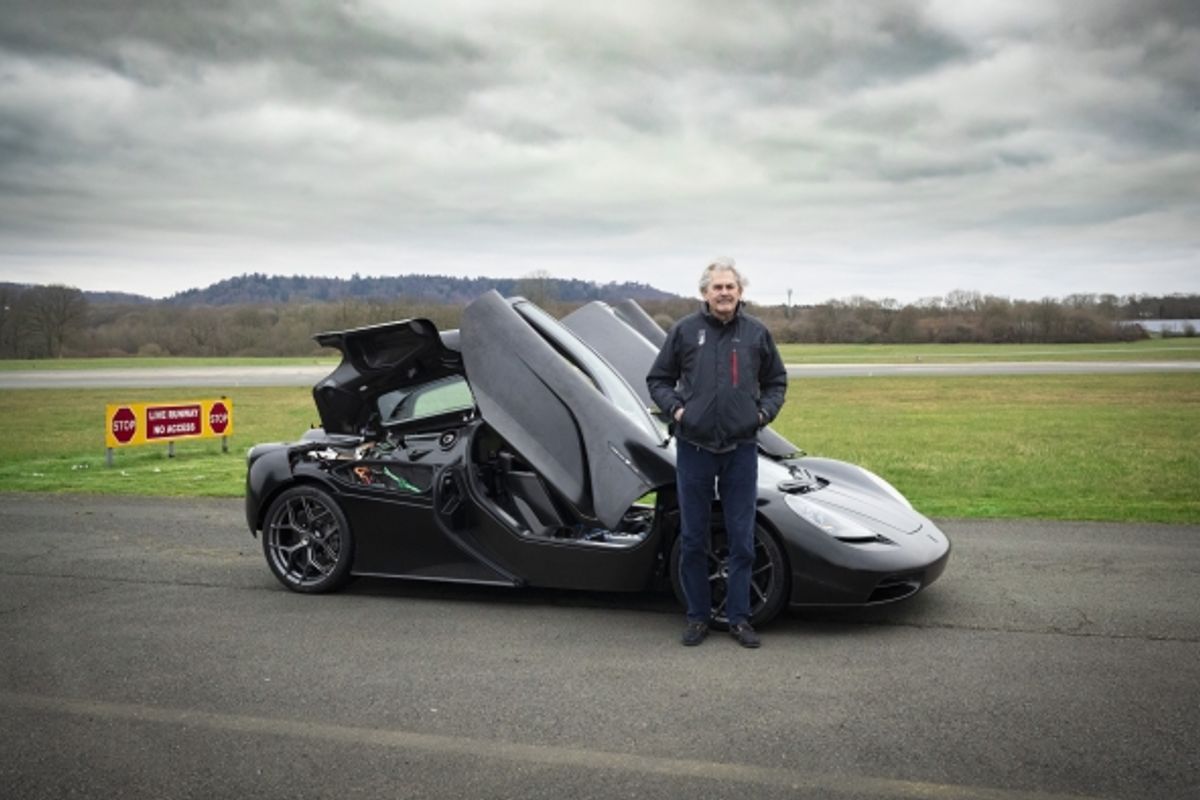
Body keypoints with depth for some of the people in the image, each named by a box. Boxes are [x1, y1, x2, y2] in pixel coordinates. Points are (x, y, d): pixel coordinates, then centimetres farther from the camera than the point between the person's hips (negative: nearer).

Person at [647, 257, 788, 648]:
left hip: (741, 451, 1)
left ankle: (739, 617, 18)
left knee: (742, 539, 5)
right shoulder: (684, 331, 1)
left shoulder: (757, 333, 6)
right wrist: (675, 408, -8)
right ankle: (698, 616, 21)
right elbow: (658, 379, 8)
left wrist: (764, 411, -1)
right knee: (693, 540, 8)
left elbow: (776, 381, 15)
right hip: (694, 449, -1)